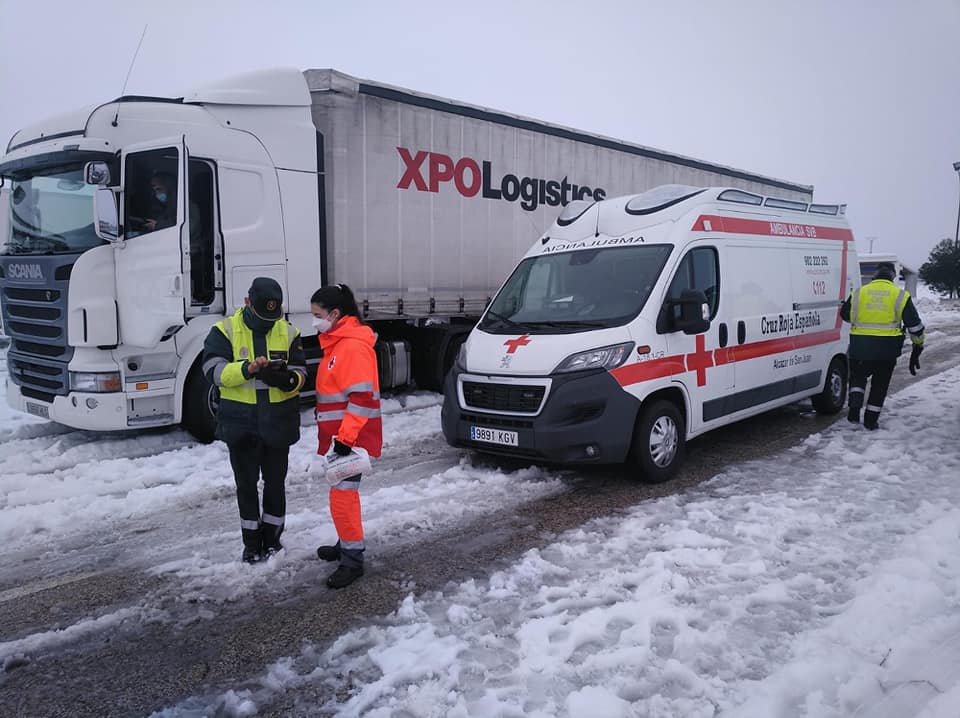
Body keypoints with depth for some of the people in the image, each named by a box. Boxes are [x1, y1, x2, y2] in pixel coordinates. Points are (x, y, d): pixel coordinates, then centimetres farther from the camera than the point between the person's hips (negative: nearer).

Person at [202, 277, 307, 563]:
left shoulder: (288, 332, -1)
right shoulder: (225, 330, -6)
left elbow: (301, 374, -3)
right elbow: (214, 370, -17)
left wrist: (285, 380, -26)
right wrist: (247, 368, -34)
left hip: (278, 422, 1)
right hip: (240, 423, -1)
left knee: (275, 483, 13)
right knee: (246, 484, 11)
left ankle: (272, 537, 32)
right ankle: (251, 541, 27)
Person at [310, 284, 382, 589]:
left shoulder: (354, 346, -18)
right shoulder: (336, 342, 14)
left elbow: (362, 397, -23)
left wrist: (346, 436, -25)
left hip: (352, 436, -10)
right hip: (340, 433, 10)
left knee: (342, 494, -8)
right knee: (344, 492, 18)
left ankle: (352, 560, 0)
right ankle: (346, 544, 31)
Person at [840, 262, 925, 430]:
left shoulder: (858, 293, 2)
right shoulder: (901, 295, 0)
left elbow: (844, 314, 18)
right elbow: (915, 324, 3)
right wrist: (918, 346, 14)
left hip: (860, 346, 0)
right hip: (887, 348, 0)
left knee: (858, 376, 20)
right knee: (880, 384, 13)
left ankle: (855, 405, -3)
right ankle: (871, 419, 15)